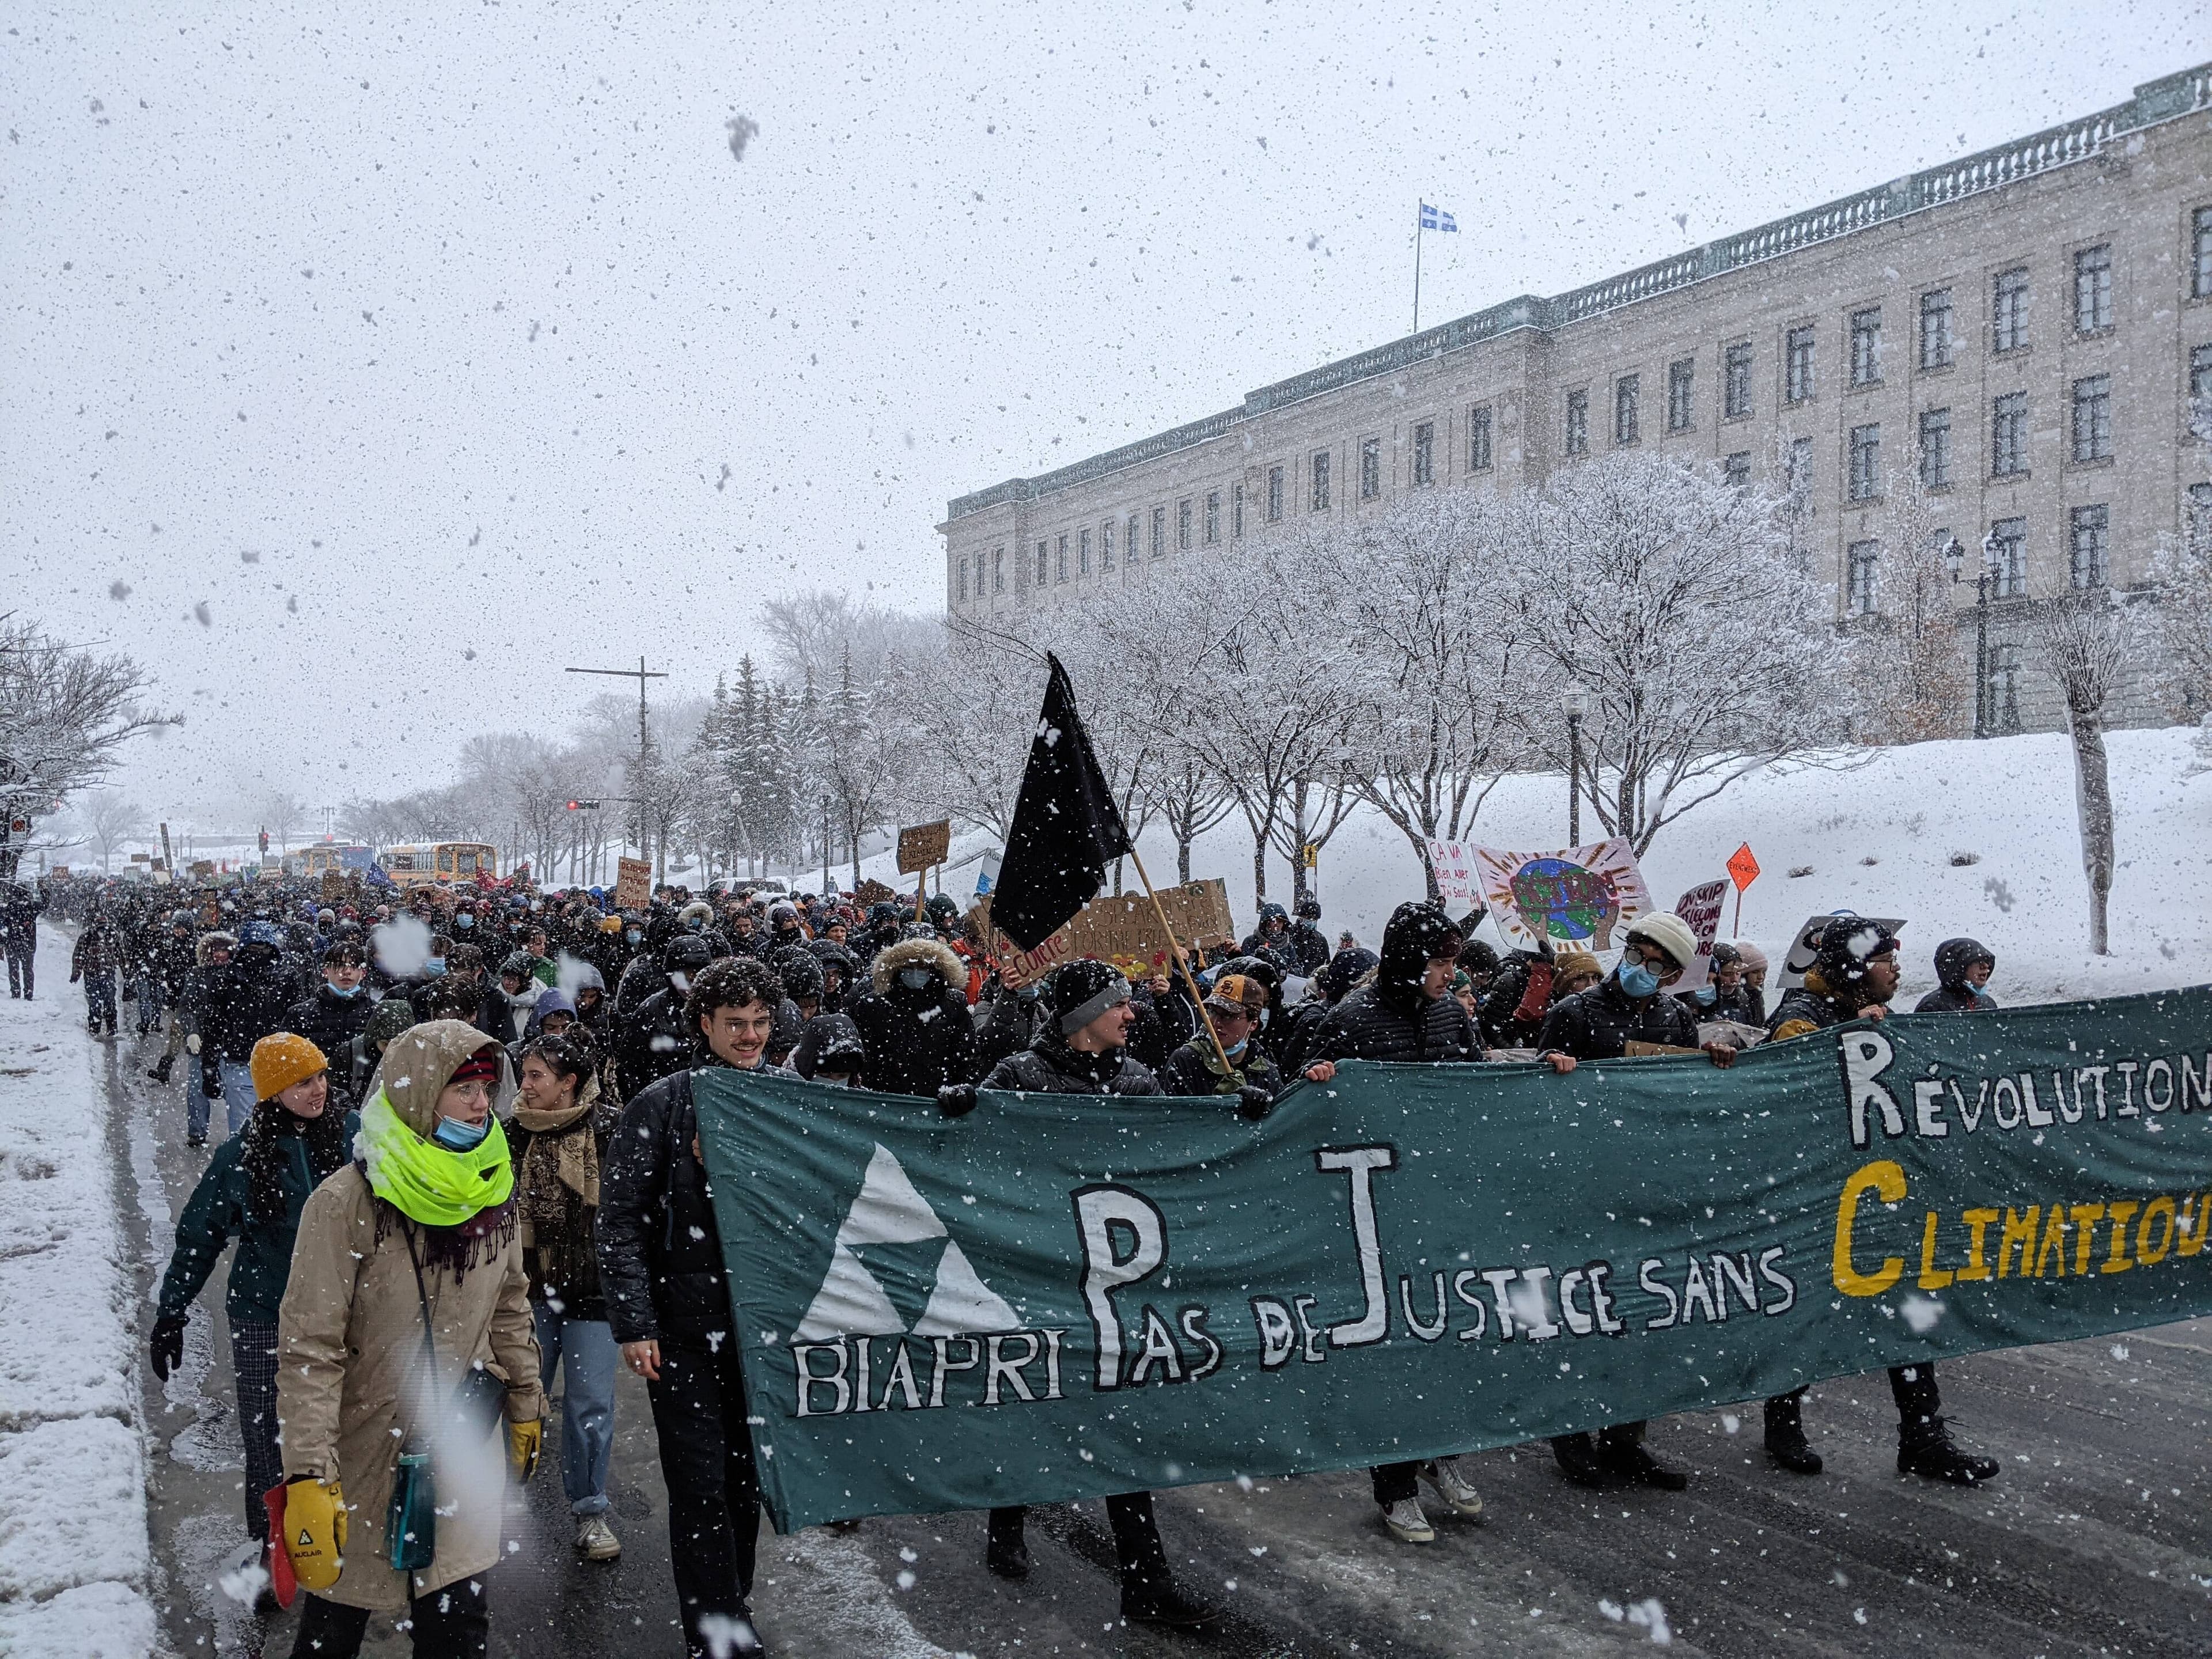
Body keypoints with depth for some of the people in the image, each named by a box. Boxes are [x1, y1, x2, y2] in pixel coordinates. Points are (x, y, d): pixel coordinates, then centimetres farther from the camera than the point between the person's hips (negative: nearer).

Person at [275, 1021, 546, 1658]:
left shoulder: (492, 1193, 1)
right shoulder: (347, 1202, -17)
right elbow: (310, 1349, -17)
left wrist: (526, 1407, 20)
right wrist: (307, 1477, -21)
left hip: (462, 1456, 4)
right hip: (363, 1455, -4)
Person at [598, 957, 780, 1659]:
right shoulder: (661, 1105, -6)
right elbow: (620, 1218, -8)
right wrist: (634, 1323, -13)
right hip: (684, 1327, -3)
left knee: (747, 1476, 15)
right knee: (701, 1486, -1)